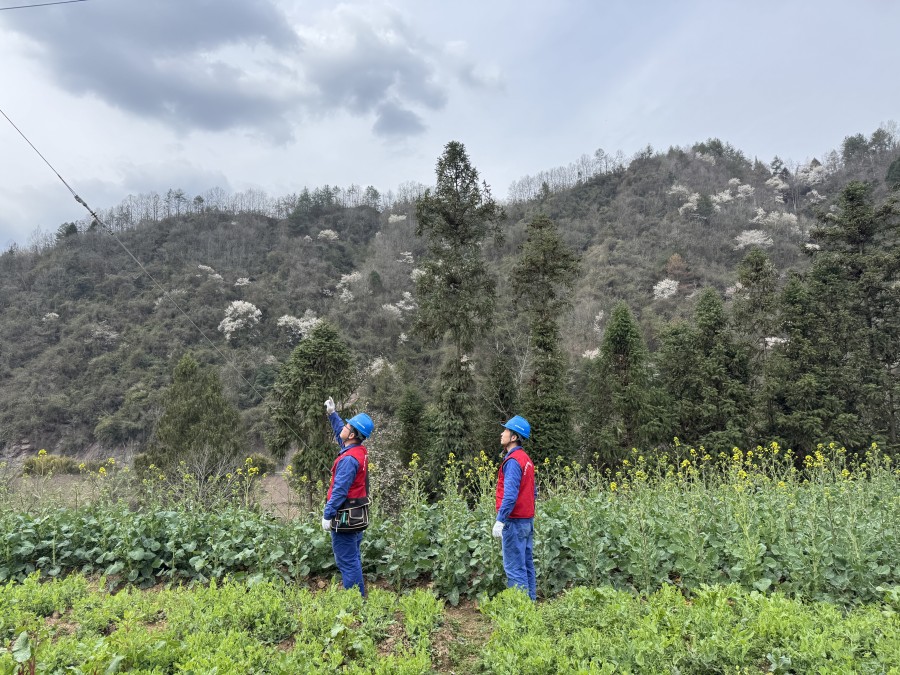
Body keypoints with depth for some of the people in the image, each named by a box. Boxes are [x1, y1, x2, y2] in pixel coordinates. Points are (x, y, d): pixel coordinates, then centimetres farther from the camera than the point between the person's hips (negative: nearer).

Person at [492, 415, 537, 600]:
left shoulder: (513, 461, -17)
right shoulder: (526, 459, 12)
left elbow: (510, 494, -24)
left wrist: (500, 519, -22)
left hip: (515, 521, -10)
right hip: (527, 519, 10)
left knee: (514, 567, -4)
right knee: (527, 564, 14)